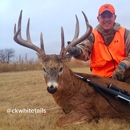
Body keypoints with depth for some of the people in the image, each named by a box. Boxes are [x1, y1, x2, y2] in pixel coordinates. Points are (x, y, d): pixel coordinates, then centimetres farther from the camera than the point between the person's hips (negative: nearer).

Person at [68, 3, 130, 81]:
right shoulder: (93, 35, 4)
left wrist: (123, 65, -20)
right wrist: (77, 51, -38)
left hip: (123, 76, 1)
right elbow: (85, 50, -14)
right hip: (101, 78, 0)